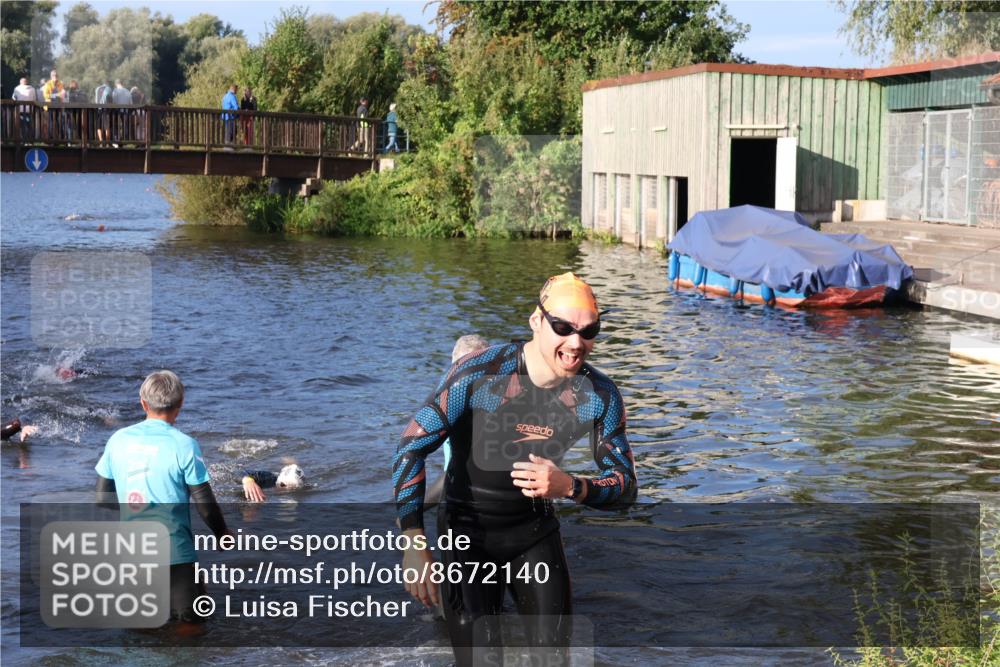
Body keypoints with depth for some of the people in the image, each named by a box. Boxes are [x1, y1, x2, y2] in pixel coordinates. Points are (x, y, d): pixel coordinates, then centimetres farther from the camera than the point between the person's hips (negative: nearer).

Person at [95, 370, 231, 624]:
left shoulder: (118, 439, 2)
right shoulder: (184, 445, -12)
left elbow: (102, 496, 8)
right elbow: (203, 500, -7)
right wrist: (222, 532, 10)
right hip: (173, 546, -5)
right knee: (193, 613, 7)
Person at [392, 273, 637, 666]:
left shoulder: (600, 397, -12)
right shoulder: (479, 374, -23)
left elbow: (625, 486, -6)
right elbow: (411, 449, -20)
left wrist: (569, 487, -28)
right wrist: (413, 544, -29)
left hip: (536, 530, 4)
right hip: (468, 530, -3)